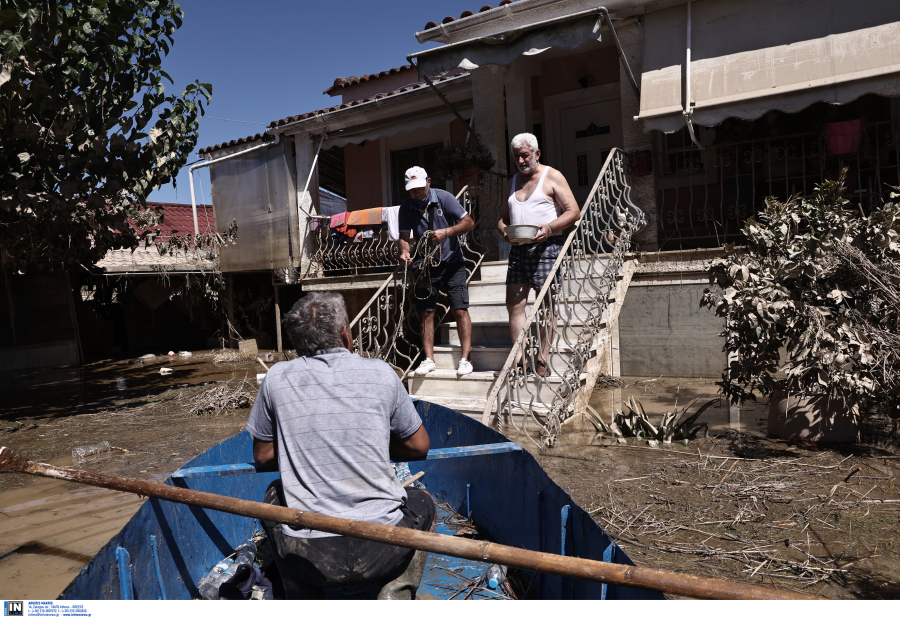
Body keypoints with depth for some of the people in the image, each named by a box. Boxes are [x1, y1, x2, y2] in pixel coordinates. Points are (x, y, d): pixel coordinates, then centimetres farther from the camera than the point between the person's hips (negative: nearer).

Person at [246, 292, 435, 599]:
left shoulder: (277, 379, 1)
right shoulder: (380, 373, 0)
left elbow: (263, 455, 13)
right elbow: (419, 446, 11)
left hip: (306, 558, 1)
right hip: (380, 552, -1)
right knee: (422, 503, 31)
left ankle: (304, 598, 20)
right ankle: (397, 589, 10)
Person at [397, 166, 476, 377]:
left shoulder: (443, 197, -10)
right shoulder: (406, 207, -2)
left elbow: (469, 222, -12)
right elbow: (404, 236, 0)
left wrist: (447, 232, -28)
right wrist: (404, 251, -23)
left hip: (452, 262, -3)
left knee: (460, 310, -9)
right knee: (425, 312, 1)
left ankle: (465, 359, -5)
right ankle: (429, 359, 10)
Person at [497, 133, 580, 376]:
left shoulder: (552, 176, 2)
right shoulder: (513, 183, 20)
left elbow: (573, 211, -5)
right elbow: (503, 217, 23)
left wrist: (549, 228, -21)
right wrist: (503, 229, -1)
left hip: (545, 247, -6)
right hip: (517, 250, 6)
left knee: (546, 305, -1)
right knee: (514, 303, 0)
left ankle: (543, 361, 5)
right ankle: (520, 358, 6)